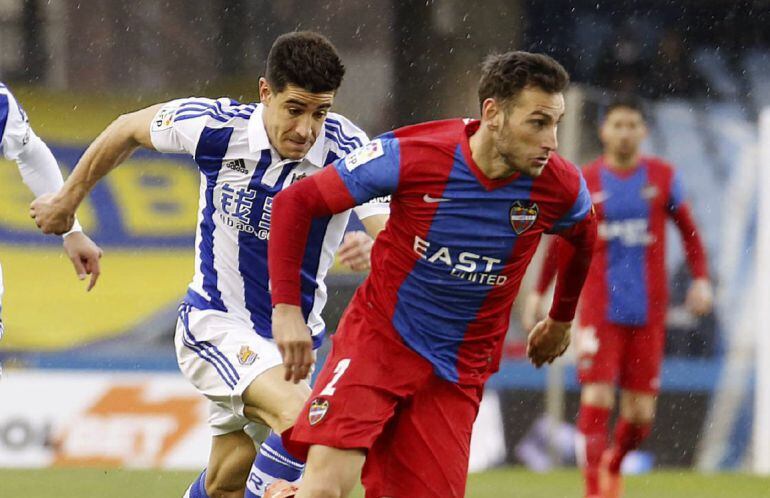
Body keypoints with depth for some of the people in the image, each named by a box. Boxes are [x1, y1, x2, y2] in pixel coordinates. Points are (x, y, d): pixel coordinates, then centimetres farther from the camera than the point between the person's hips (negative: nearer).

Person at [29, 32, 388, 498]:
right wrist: (69, 199, 14)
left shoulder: (346, 149, -19)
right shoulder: (217, 126, -18)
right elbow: (128, 129, 2)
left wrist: (377, 249, -57)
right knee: (300, 415, -30)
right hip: (215, 323, -3)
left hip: (293, 334, 3)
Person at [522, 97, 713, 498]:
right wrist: (538, 292, 11)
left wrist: (701, 278, -2)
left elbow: (688, 231, 11)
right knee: (596, 399, -16)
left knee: (640, 414, 3)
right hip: (599, 310, -1)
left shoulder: (663, 177, 5)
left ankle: (614, 465, 33)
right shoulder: (585, 183, 3)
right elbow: (561, 240, 13)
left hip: (648, 311, 1)